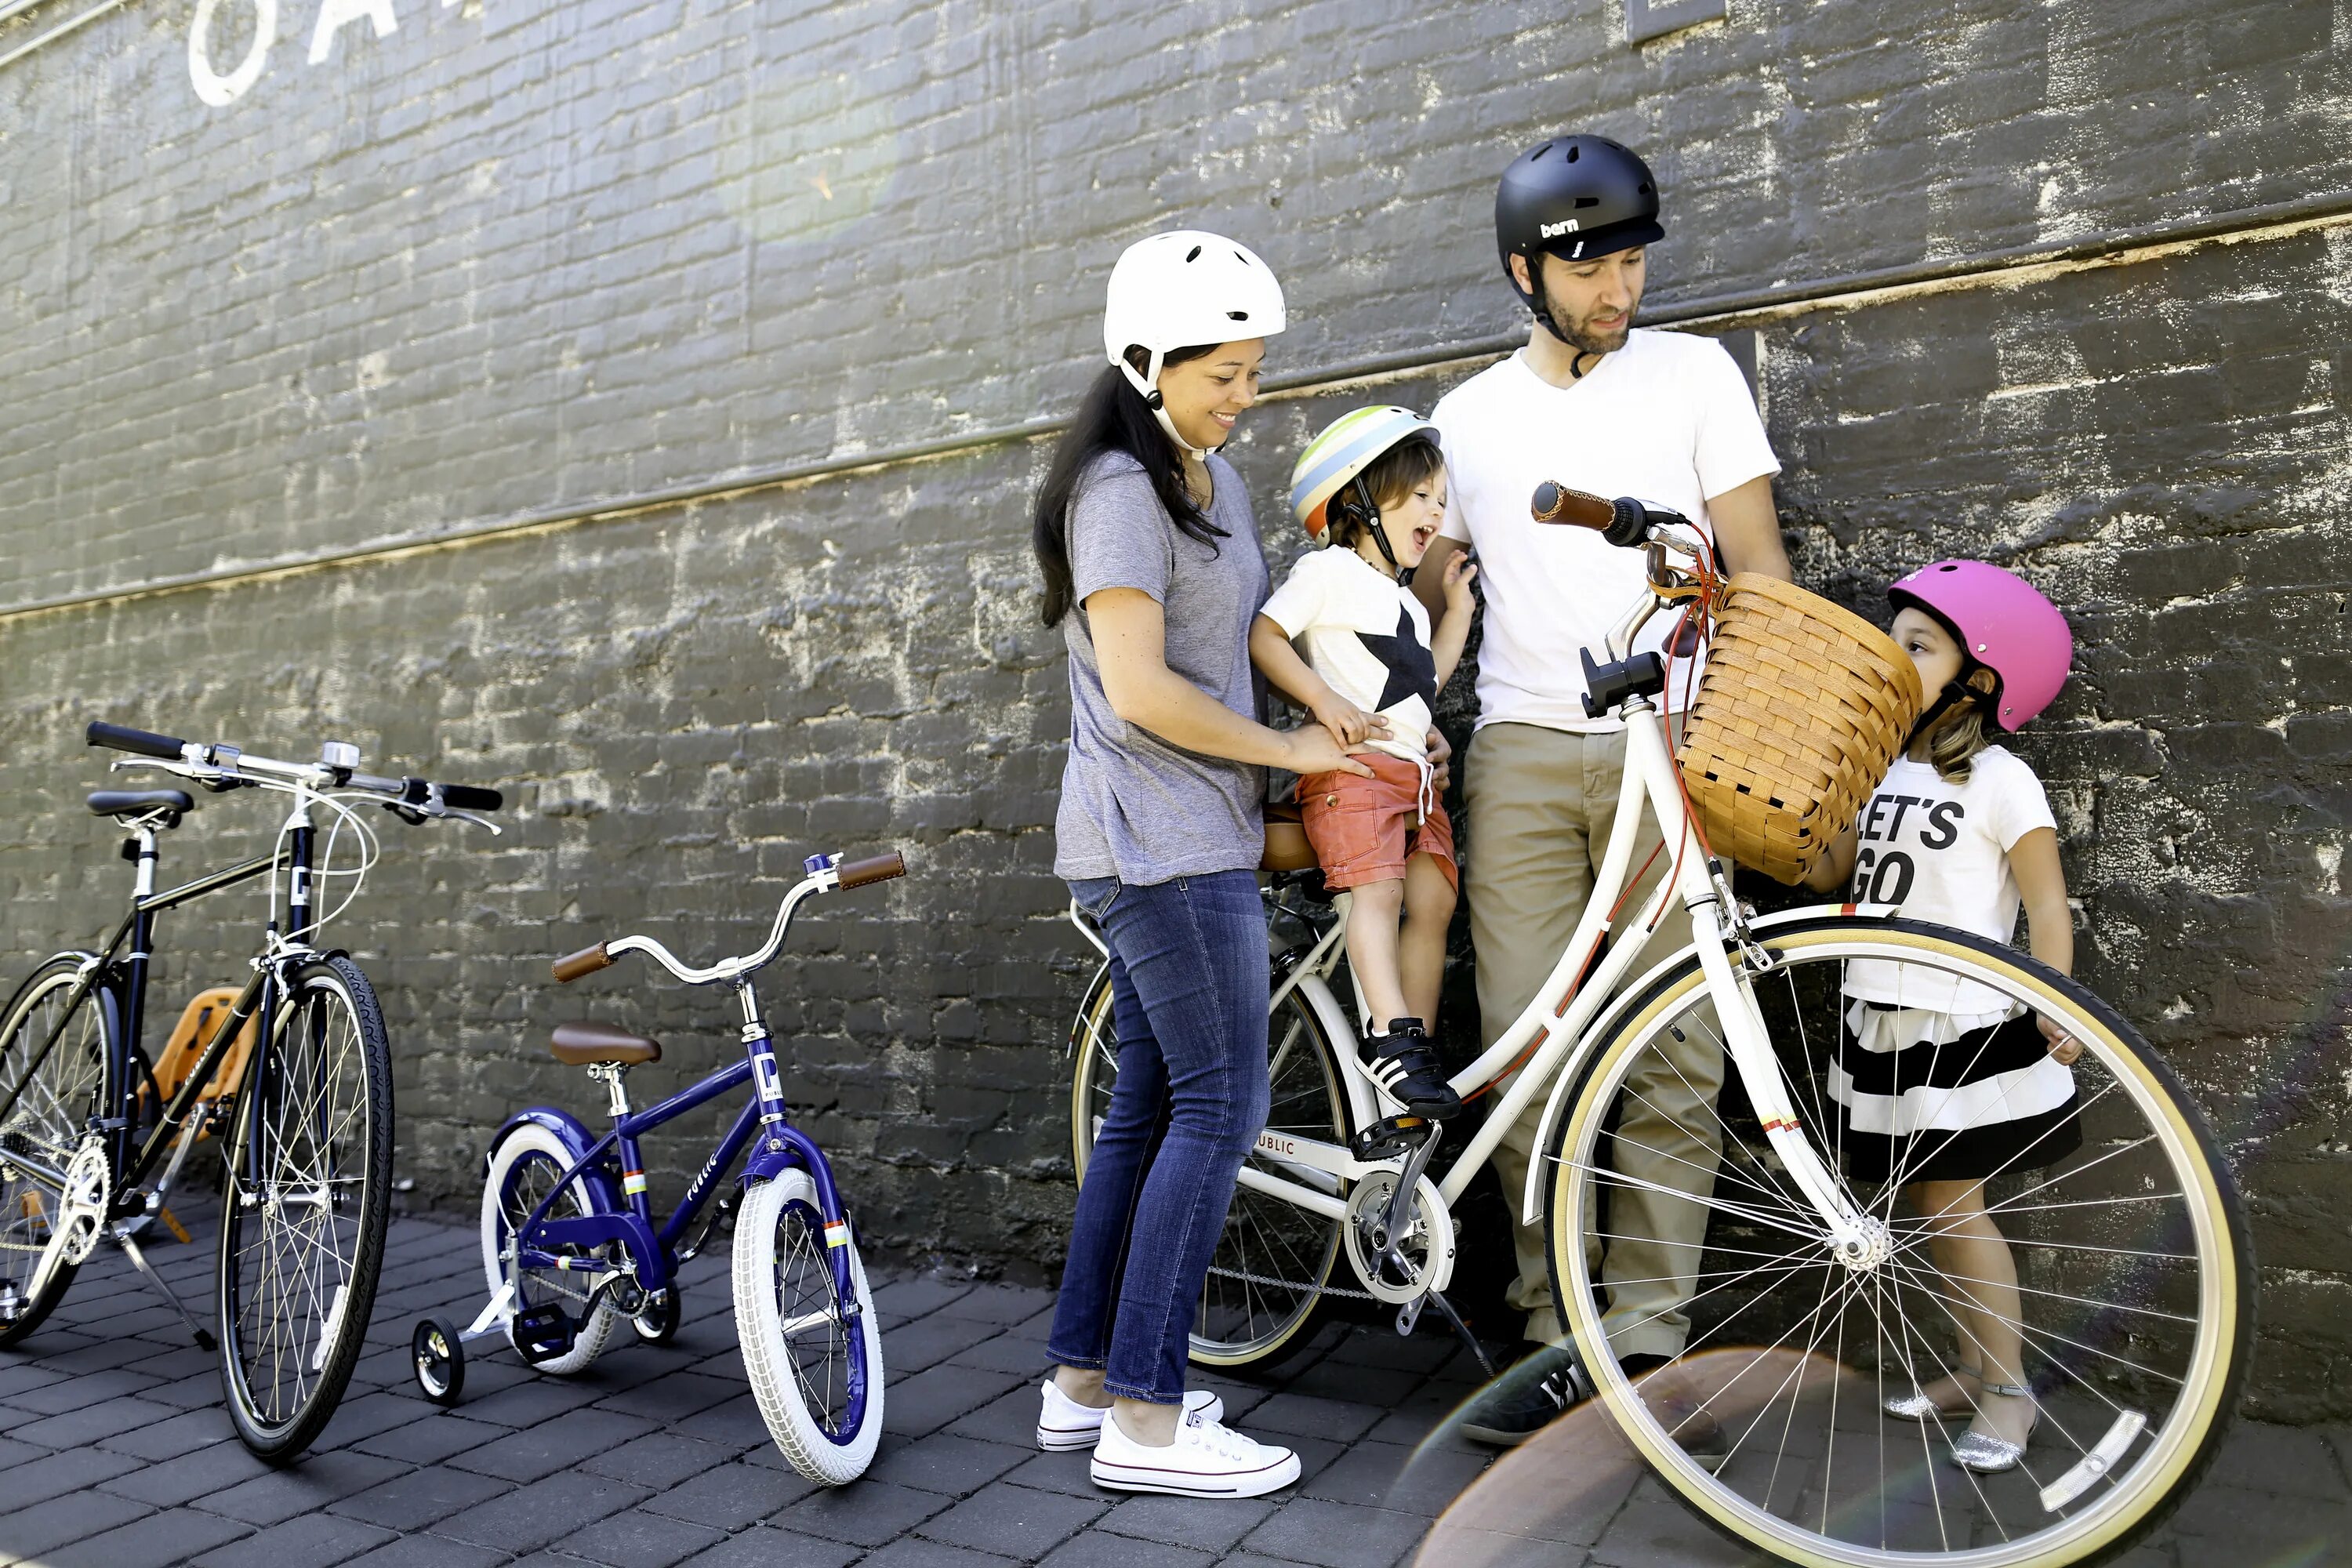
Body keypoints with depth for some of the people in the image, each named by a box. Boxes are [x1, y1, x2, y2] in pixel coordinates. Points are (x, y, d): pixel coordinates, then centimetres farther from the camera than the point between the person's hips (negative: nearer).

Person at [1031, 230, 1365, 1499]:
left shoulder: (1216, 480, 17)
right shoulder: (1121, 488, -13)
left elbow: (1243, 634, 23)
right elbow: (1139, 690, -21)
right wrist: (1288, 751, -11)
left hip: (1191, 835, 9)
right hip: (1159, 838, -9)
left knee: (1151, 1105, 11)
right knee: (1222, 1105, -8)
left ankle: (1082, 1381, 21)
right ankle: (1145, 1419, 1)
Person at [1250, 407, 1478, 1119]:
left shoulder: (1406, 602, 30)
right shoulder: (1329, 570, 1)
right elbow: (1263, 636, -8)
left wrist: (1456, 607, 24)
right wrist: (1325, 699, -17)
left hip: (1412, 771, 8)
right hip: (1352, 764, -8)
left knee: (1432, 900, -2)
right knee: (1378, 889, -23)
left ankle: (1417, 1050, 1)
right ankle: (1393, 1032, -29)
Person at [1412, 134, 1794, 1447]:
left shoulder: (1695, 373, 11)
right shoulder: (1470, 417, 17)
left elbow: (1757, 560, 6)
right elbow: (1426, 591, 19)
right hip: (1522, 756, 2)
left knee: (1674, 1059, -5)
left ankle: (1649, 1340, 6)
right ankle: (1560, 1336, 9)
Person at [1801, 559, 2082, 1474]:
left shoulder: (1998, 780, -9)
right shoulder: (1885, 773, 10)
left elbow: (2046, 905, -10)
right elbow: (1829, 871, 14)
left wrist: (2056, 1011, -19)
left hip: (1964, 1030, -6)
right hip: (1885, 1024, 6)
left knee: (1955, 1207, -2)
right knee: (1930, 1209, 12)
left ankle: (2008, 1390, 13)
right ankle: (1971, 1369, 26)